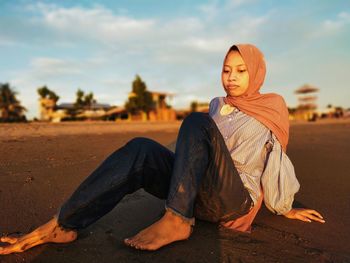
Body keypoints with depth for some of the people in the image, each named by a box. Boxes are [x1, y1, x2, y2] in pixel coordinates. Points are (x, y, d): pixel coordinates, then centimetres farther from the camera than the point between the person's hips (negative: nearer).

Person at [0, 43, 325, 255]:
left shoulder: (271, 109, 8)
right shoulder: (217, 106, 18)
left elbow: (276, 164, 15)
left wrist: (285, 208, 21)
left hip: (234, 201, -4)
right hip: (198, 194, 4)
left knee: (196, 122, -28)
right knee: (141, 149, -25)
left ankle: (176, 220, -32)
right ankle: (62, 224, -28)